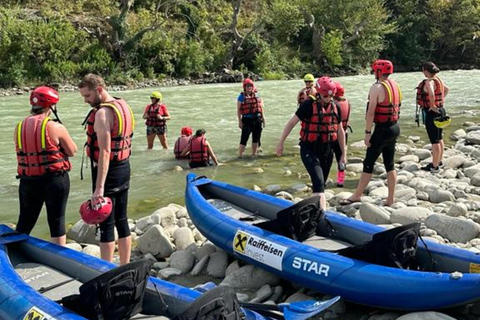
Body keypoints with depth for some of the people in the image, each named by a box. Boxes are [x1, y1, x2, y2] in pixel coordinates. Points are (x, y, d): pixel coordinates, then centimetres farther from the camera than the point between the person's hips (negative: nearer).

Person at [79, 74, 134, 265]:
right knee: (122, 221, 15)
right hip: (124, 168, 9)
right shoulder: (123, 106, 10)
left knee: (106, 225, -2)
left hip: (108, 171, -9)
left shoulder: (102, 113, -18)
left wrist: (99, 188, -28)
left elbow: (104, 151, -25)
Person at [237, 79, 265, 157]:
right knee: (244, 137, -8)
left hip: (257, 119, 5)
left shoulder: (257, 95, 8)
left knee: (256, 138, 12)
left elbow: (261, 107, 13)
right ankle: (240, 154, -2)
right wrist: (240, 121, -8)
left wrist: (263, 119, 11)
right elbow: (238, 110, -4)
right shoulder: (241, 96, -4)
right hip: (247, 119, -4)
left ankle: (254, 153, 26)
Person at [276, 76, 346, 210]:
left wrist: (343, 154, 15)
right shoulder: (308, 105, -11)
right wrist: (281, 142, -8)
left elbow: (340, 131, 13)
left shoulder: (335, 107, 5)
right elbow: (292, 123, -6)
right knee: (318, 181, -19)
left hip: (327, 150, 6)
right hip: (309, 149, -5)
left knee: (321, 183, 15)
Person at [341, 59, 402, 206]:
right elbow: (396, 107, 16)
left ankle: (357, 196, 4)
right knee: (390, 164, 12)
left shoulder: (377, 87, -14)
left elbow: (371, 112, -18)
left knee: (368, 163, -2)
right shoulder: (395, 85, 12)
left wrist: (367, 132, -15)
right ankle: (390, 199, 16)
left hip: (382, 129, -8)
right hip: (395, 127, 8)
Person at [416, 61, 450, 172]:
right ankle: (439, 161, 33)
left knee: (434, 141, -3)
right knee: (439, 139, 19)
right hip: (440, 110, 10)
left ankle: (434, 166, 5)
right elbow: (446, 89, 28)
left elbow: (431, 94, -39)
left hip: (431, 112, -10)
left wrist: (432, 105, -26)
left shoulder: (429, 82, -20)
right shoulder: (438, 80, 9)